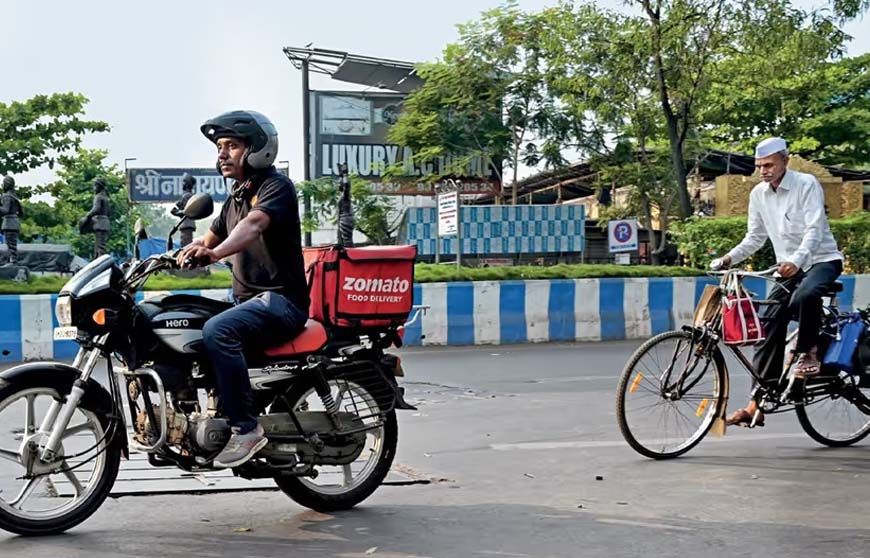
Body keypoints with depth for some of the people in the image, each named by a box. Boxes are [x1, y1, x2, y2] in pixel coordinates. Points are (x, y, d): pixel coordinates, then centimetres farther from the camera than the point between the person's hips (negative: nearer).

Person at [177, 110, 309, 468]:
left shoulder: (276, 186, -9)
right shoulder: (236, 198, 20)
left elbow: (252, 225, -29)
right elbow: (210, 238, 23)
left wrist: (213, 253, -47)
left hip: (280, 299, -10)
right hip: (247, 300, 10)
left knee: (217, 331, -34)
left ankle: (245, 427, -30)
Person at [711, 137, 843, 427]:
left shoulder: (806, 184, -14)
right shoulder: (758, 194, 3)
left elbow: (815, 230, -24)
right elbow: (755, 237, 10)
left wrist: (796, 260, -41)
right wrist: (729, 258, -8)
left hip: (822, 260, -5)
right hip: (789, 267, 6)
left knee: (803, 297, -39)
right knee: (769, 326, -7)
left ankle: (808, 352, -11)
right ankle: (758, 403, -6)